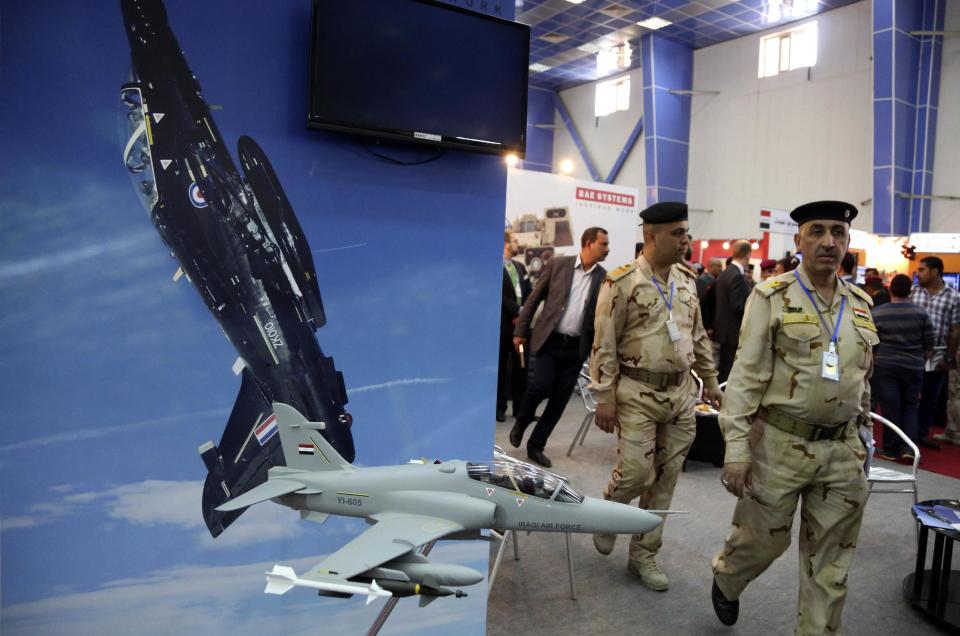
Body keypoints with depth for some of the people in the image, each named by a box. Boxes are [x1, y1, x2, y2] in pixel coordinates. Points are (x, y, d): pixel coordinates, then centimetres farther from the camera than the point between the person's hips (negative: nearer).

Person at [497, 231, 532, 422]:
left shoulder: (520, 267, 16)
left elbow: (529, 294, 12)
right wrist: (518, 311, -13)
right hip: (502, 325, -6)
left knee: (521, 366, 8)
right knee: (501, 367, 3)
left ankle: (520, 406, 16)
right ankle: (500, 407, 11)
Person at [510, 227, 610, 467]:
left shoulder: (603, 278, 4)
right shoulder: (558, 264, -1)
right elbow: (534, 298, 2)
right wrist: (520, 331, 0)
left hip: (577, 346, 3)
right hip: (549, 339, -2)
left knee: (559, 400, 4)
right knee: (541, 386, -15)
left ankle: (536, 445, 19)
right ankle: (521, 422, 16)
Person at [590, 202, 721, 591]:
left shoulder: (687, 280, 8)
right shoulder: (622, 281, -10)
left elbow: (699, 335, 18)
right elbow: (604, 345, -11)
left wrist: (710, 381, 17)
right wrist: (604, 398, -13)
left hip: (681, 392, 6)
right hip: (638, 392, -6)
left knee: (665, 479, 9)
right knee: (637, 472, -9)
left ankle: (644, 555, 24)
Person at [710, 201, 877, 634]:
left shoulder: (861, 304, 9)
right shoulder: (772, 296, -7)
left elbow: (862, 379, 17)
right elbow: (746, 376, -11)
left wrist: (861, 437, 17)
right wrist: (736, 449, -15)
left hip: (842, 451, 5)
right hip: (781, 444, -4)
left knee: (831, 562, 12)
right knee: (761, 539, 10)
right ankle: (725, 581, 41)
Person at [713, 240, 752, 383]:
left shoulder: (725, 273, 11)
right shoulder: (737, 276, -18)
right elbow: (737, 306, -22)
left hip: (725, 330, 10)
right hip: (734, 332, -10)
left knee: (724, 368, 17)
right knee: (729, 370, -3)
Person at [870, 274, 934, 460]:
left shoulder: (876, 313, -3)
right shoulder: (921, 313, 1)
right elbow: (929, 345, 5)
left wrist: (874, 362, 17)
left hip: (884, 367, -1)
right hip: (913, 368, 2)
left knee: (890, 408, 4)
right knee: (910, 406, 15)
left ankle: (890, 450, 11)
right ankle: (908, 448, 5)